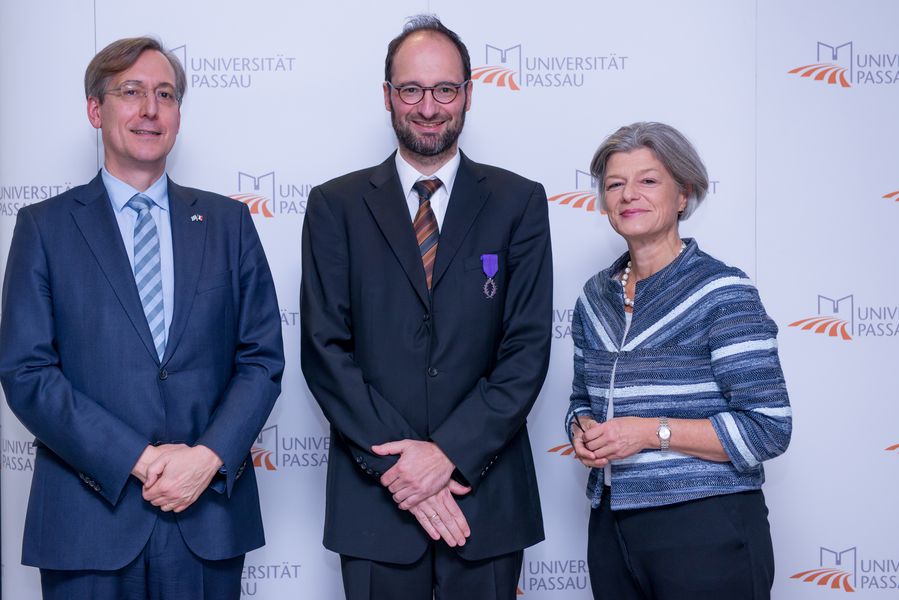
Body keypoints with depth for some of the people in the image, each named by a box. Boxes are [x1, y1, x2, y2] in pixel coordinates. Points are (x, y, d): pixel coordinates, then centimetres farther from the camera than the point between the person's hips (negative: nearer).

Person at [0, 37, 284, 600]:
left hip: (209, 512, 2)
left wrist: (209, 457, -11)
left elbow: (262, 358, 4)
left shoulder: (228, 221, 7)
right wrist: (139, 460, -13)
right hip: (90, 517, -1)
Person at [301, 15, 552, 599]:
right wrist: (396, 459, -12)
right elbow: (325, 348, -3)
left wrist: (450, 452, -13)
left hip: (487, 491, 0)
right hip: (374, 494, 0)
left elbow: (528, 347, -3)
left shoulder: (518, 202, 3)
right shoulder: (336, 205, 3)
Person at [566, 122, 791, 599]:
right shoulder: (595, 296, 9)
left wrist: (653, 431, -19)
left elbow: (768, 428, -14)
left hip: (707, 530, -6)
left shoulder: (723, 291, -10)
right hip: (611, 526, 6)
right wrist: (583, 431, -3)